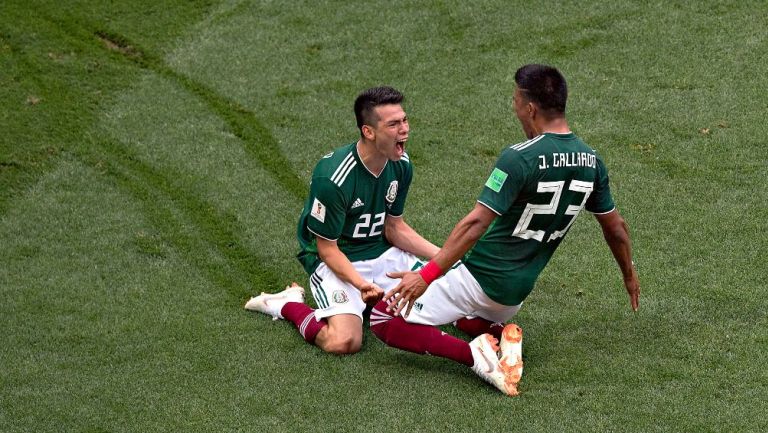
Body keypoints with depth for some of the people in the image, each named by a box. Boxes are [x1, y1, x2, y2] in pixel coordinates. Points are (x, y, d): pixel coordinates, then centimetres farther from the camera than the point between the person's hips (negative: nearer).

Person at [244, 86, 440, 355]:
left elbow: (394, 227, 8)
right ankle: (288, 304, 1)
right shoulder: (332, 178, -27)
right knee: (344, 342, -28)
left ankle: (372, 301, 15)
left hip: (382, 252, 7)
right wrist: (362, 284, -34)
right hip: (337, 261, -7)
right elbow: (327, 249, -19)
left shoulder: (401, 165, -4)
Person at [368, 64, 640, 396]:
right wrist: (629, 276, 29)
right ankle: (499, 338, 4)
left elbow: (476, 224, -27)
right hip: (515, 294, 7)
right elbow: (616, 228, 12)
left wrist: (426, 275, -27)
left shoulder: (520, 158, -21)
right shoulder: (591, 161, -1)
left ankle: (474, 355, -15)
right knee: (467, 317, 37)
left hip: (479, 278, -7)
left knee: (384, 319, -2)